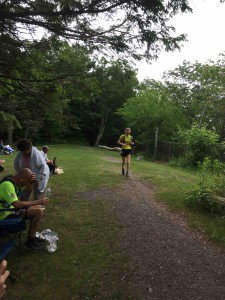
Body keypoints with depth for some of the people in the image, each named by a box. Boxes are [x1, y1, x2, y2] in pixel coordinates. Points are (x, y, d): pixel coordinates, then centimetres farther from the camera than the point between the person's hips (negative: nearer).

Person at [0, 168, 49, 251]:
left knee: (37, 207, 9)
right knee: (38, 211, -18)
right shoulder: (7, 185, -28)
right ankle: (30, 241, -1)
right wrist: (38, 202, -28)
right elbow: (17, 204, -35)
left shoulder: (12, 179, 0)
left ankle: (32, 236, 18)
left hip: (11, 208, 10)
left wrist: (31, 180, -13)